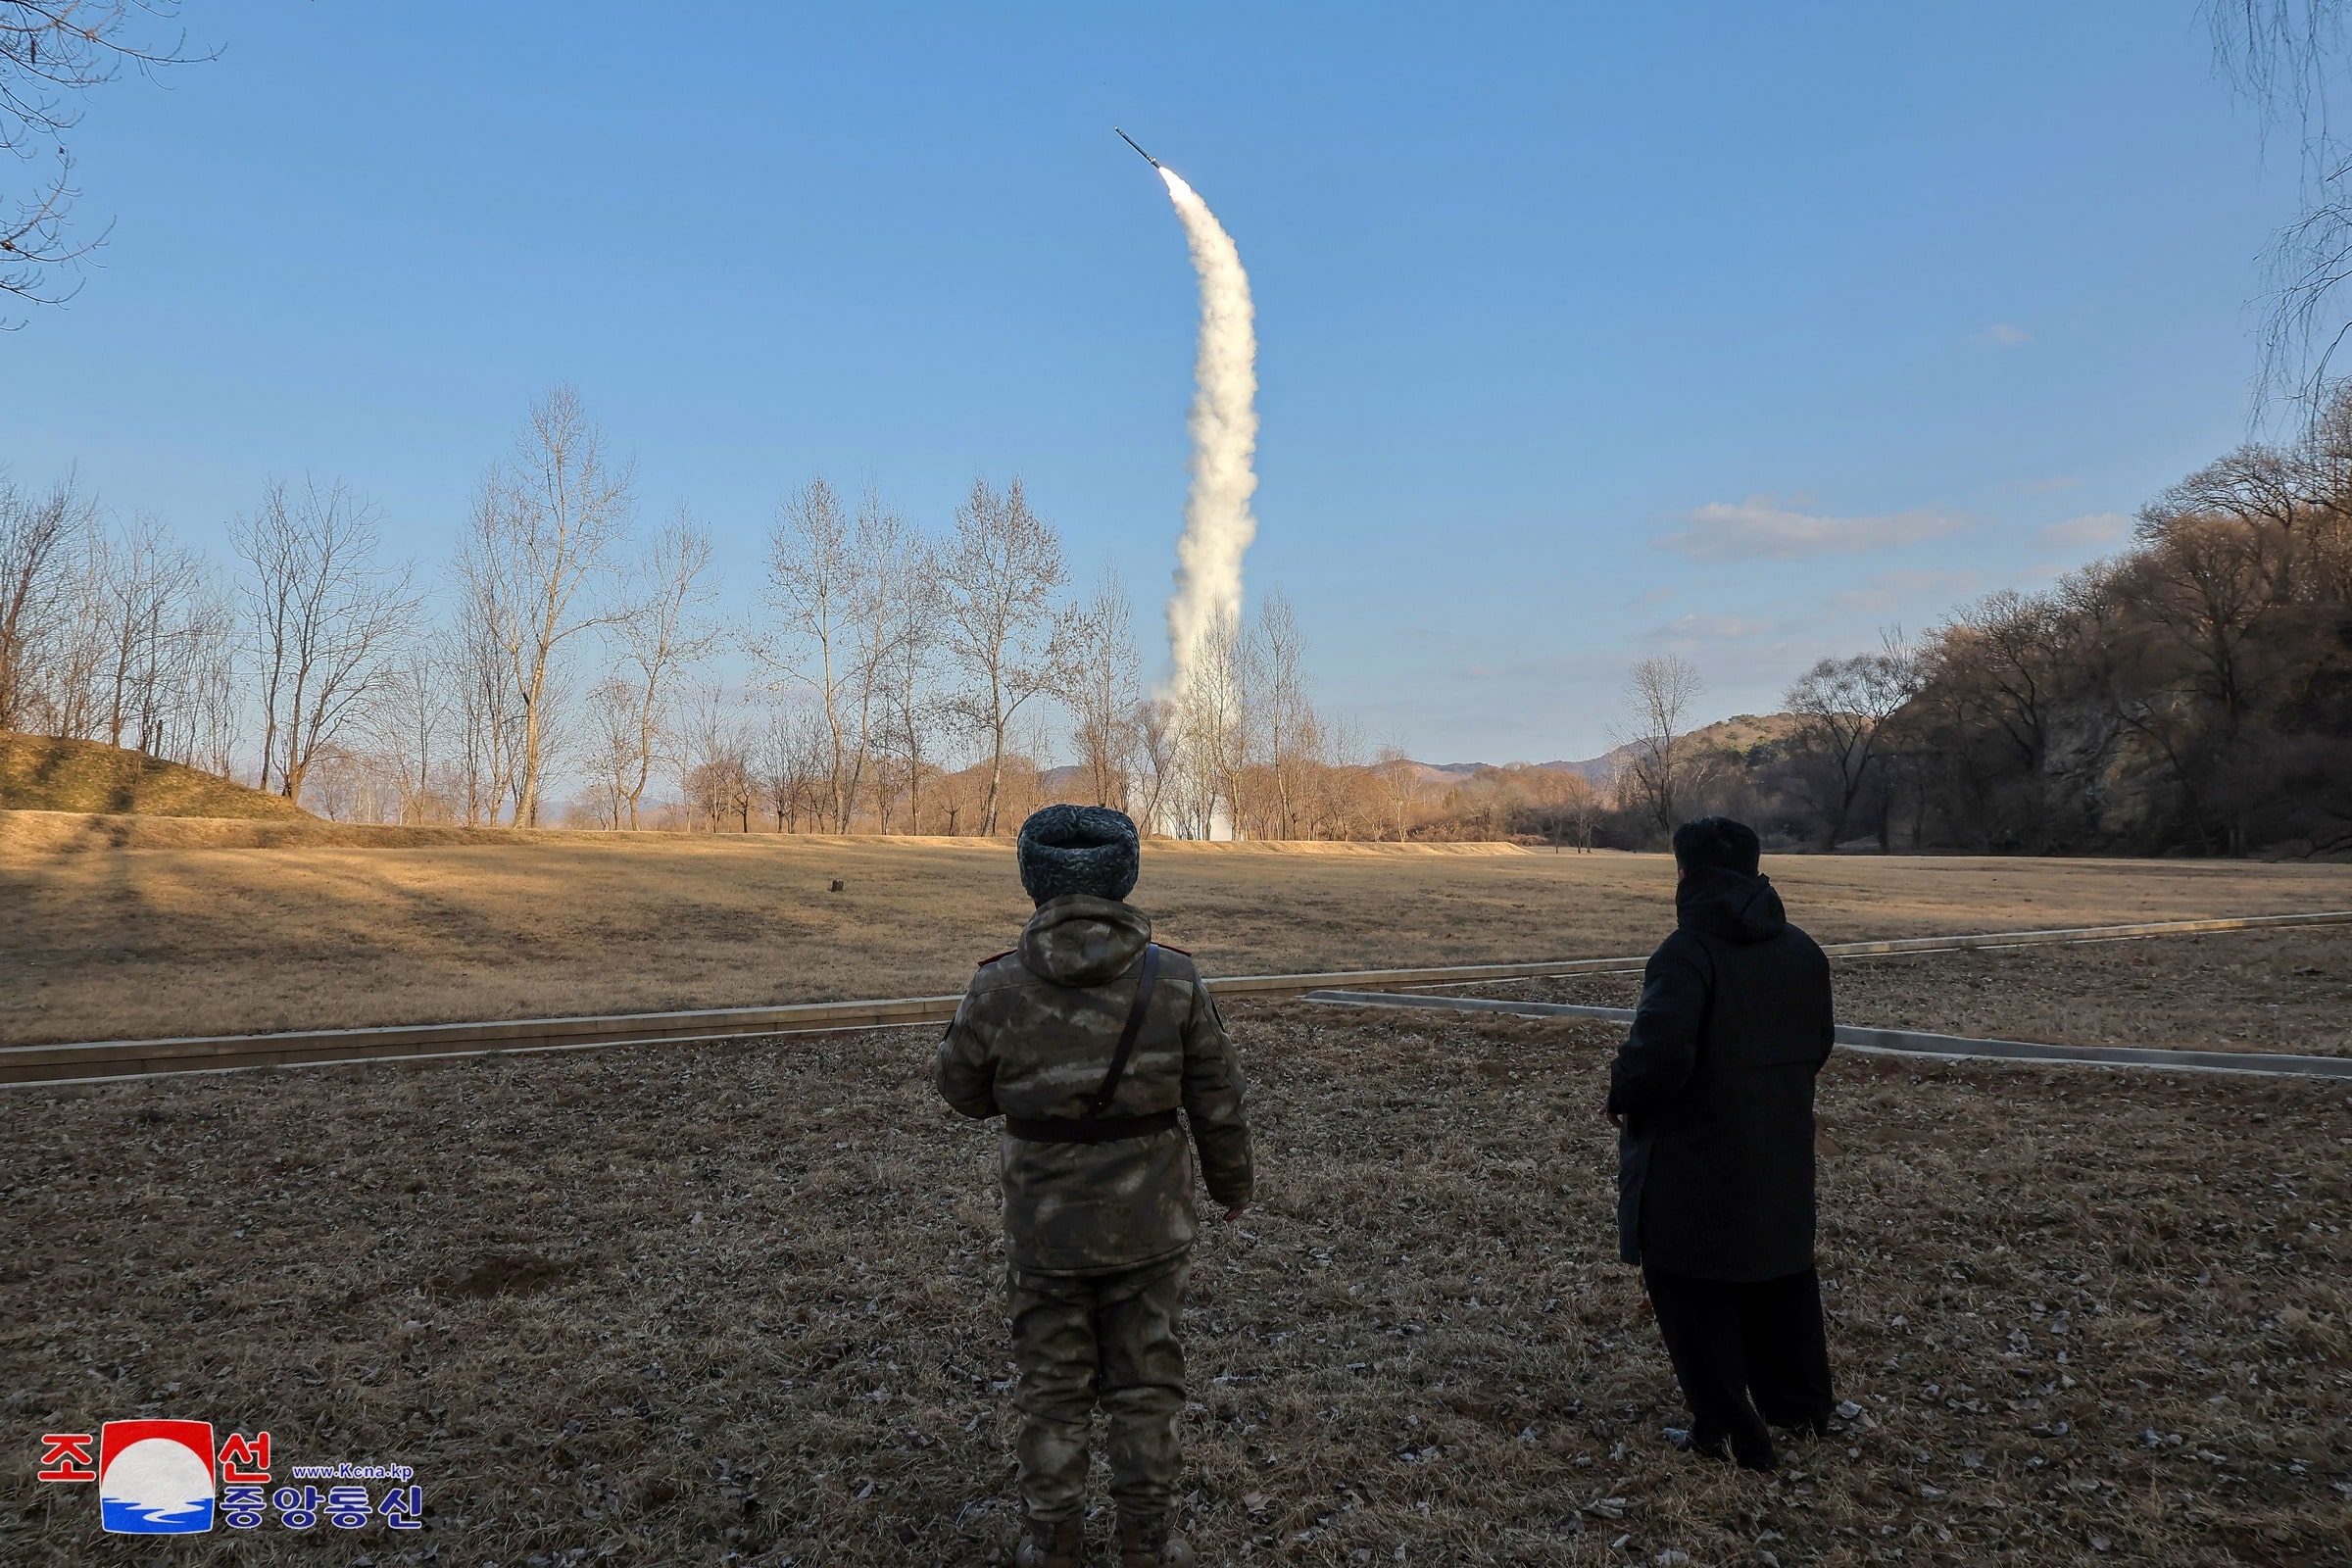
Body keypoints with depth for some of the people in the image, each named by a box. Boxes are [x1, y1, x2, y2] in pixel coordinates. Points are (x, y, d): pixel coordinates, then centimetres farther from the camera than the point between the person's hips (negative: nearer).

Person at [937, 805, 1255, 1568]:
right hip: (1149, 1220, 0)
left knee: (1051, 1387, 17)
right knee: (1146, 1384, 16)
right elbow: (1217, 1103, -4)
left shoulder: (999, 986, -15)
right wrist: (1231, 1182, 12)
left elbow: (964, 1089, 0)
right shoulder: (1173, 979, -13)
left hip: (1045, 1222, 0)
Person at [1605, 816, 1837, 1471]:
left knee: (1693, 1293, 8)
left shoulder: (1688, 952, -23)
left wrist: (1623, 1093, -14)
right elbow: (1817, 1046, 12)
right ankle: (1801, 1406, 40)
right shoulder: (1803, 951, 3)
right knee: (1781, 1275, 23)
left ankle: (1733, 1433, 14)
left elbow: (1657, 1052, -33)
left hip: (1695, 1162, -8)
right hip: (1781, 1155, 8)